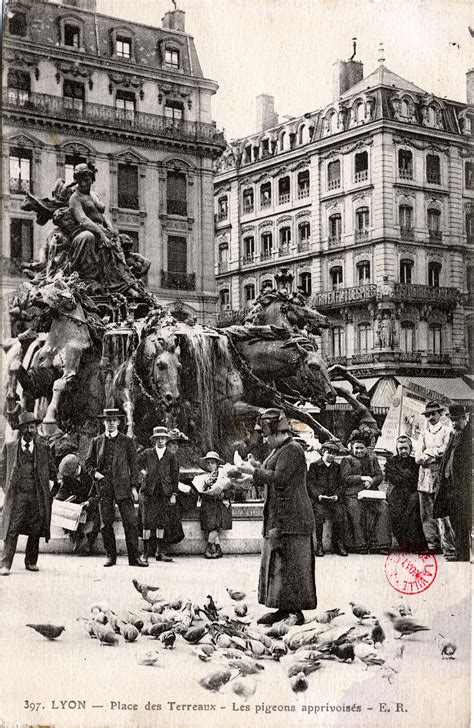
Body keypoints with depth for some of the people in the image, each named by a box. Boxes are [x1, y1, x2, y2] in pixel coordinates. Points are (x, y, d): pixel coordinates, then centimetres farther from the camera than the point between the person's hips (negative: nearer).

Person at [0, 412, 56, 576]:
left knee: (35, 531, 3)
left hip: (38, 497, 1)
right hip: (16, 496, -1)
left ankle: (31, 562, 15)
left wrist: (46, 491, 7)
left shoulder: (44, 449, 9)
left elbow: (52, 472, 16)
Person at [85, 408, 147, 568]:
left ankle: (134, 557, -3)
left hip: (123, 487, -1)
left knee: (130, 522, -6)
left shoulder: (127, 441, 9)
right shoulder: (96, 441, 12)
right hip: (104, 487, 1)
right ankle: (111, 556, 11)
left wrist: (133, 486, -1)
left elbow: (133, 465, 7)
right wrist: (95, 473, -7)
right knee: (106, 524, 2)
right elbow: (88, 463, 14)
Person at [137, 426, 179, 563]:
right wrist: (142, 471, -1)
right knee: (148, 522, -4)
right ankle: (146, 551, 0)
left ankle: (160, 552, 11)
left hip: (164, 493, 1)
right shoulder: (147, 453, 7)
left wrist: (173, 494, 2)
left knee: (162, 522, 4)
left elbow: (175, 477, 7)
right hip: (149, 491, -1)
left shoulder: (171, 456, 8)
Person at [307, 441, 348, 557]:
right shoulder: (314, 466, 9)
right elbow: (310, 484, 1)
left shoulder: (337, 467, 19)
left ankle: (339, 543, -17)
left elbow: (340, 485, 14)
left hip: (334, 498, 3)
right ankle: (319, 544, -23)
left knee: (340, 512, -26)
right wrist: (318, 496, -15)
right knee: (319, 513, -31)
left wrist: (337, 495, -5)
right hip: (317, 498, -3)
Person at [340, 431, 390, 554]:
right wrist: (362, 478, -11)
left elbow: (380, 476, 13)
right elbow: (345, 478, -1)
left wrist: (371, 481, -9)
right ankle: (359, 545, -30)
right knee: (356, 509, -33)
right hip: (353, 494, -3)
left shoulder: (373, 459, 24)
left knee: (383, 507, -26)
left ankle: (380, 543, -26)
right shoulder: (347, 460, 13)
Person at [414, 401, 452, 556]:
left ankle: (448, 547, -12)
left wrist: (428, 452, -1)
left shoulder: (447, 431, 6)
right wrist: (436, 455, -4)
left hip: (441, 478, -5)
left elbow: (445, 451, -9)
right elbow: (418, 458, 8)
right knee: (426, 514, 1)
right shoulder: (424, 434, 19)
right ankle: (433, 544, 8)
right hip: (425, 478, 5)